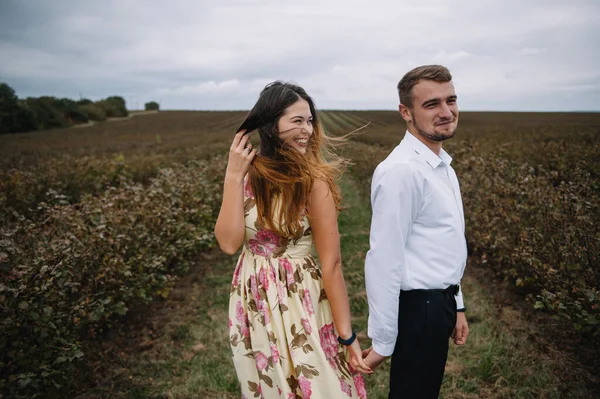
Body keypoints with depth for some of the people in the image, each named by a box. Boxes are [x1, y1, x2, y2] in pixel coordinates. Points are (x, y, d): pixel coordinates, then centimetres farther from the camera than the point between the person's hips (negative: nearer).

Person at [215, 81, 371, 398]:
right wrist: (233, 176, -17)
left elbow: (331, 263, -16)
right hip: (253, 302, 5)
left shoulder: (313, 180, -17)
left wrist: (347, 336, -14)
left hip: (299, 300, -4)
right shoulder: (249, 174, -5)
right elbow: (229, 242, -14)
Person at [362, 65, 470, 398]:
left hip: (438, 303, 9)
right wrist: (383, 341, -19)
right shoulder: (402, 171, -23)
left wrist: (455, 305, 16)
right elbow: (384, 261, -24)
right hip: (418, 309, -9)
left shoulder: (442, 165, 8)